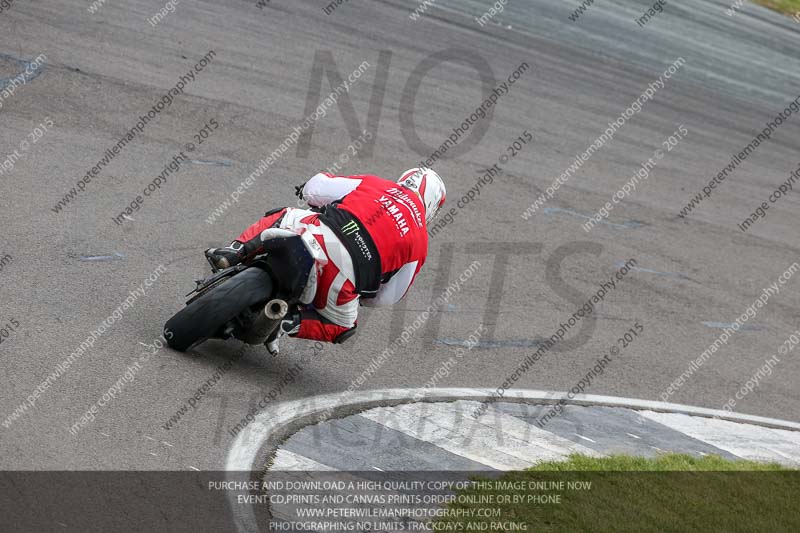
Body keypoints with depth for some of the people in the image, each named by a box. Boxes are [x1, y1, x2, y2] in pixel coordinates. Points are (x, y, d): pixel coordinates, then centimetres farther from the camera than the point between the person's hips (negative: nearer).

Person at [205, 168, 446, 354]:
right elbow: (387, 297, 20)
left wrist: (308, 192, 37)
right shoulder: (419, 241, 19)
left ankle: (235, 253, 9)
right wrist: (361, 292, 40)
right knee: (341, 328, 28)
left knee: (281, 216, 34)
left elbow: (316, 189, 13)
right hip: (344, 276, -1)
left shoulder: (372, 183, 21)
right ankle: (289, 324, 0)